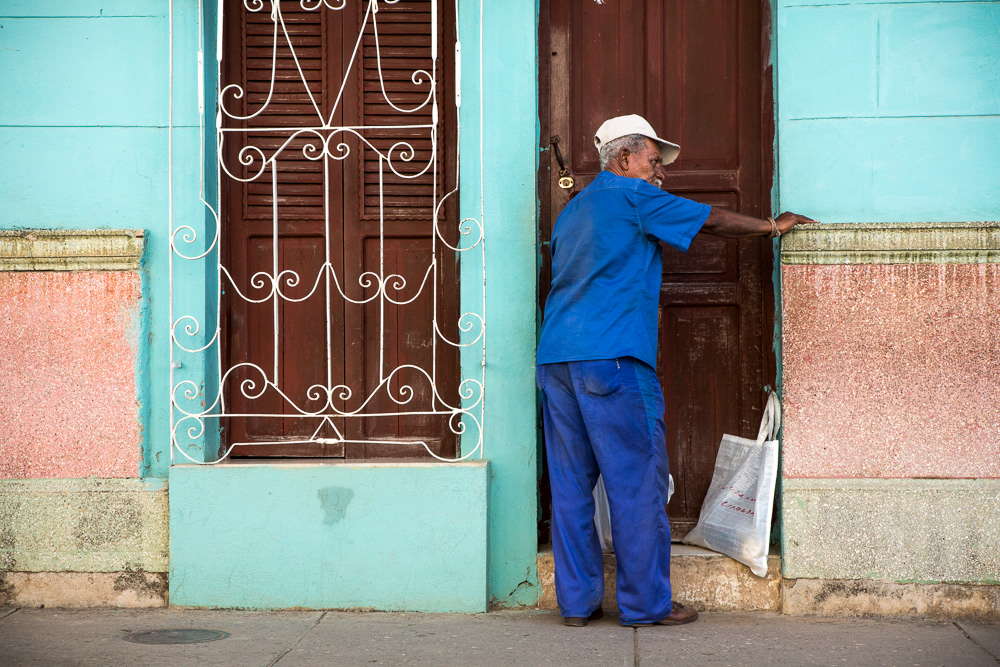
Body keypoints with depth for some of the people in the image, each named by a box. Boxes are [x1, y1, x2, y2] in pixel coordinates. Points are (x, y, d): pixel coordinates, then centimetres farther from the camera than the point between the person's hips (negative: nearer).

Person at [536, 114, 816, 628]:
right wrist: (773, 226, 17)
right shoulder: (632, 197, 0)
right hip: (611, 357, -8)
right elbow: (710, 220, 3)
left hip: (555, 358, 9)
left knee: (571, 484, 8)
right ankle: (646, 603, 2)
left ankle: (577, 601, 11)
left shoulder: (574, 209, 24)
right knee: (637, 483, -2)